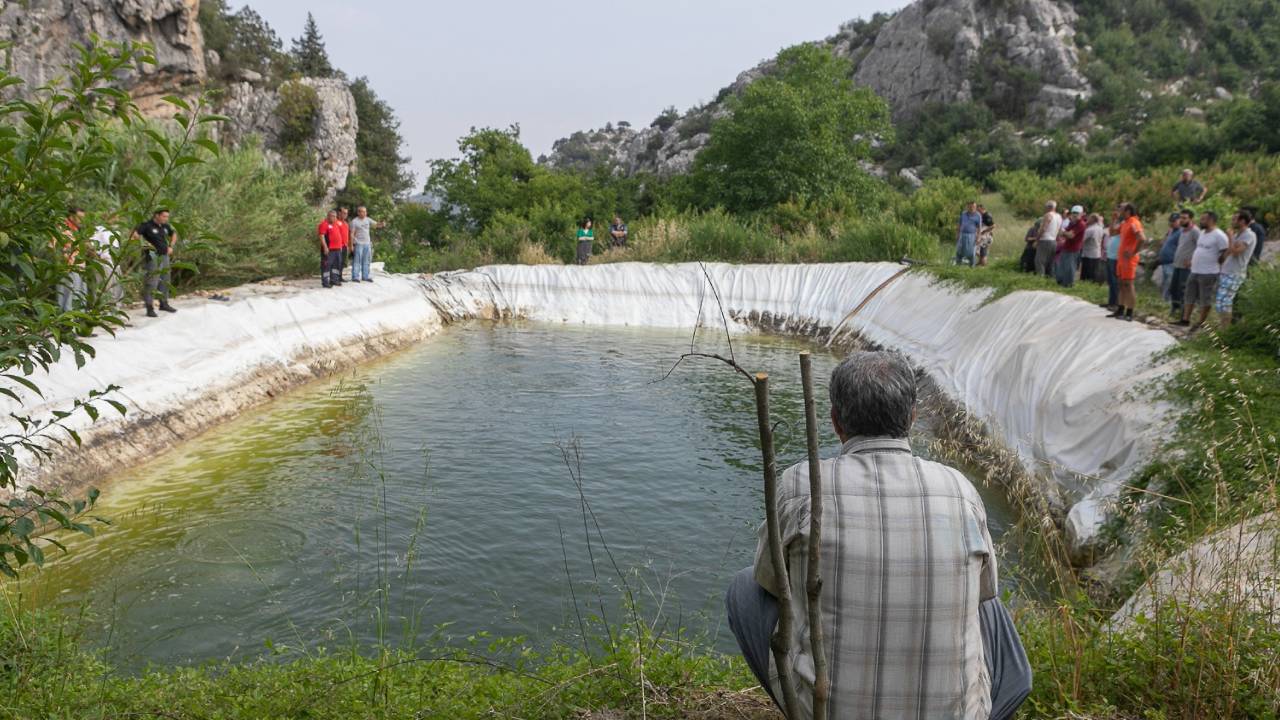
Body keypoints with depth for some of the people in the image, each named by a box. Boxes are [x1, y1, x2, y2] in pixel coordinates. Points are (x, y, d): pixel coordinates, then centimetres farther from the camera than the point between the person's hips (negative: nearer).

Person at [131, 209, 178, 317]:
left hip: (165, 256, 7)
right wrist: (133, 237, -41)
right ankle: (149, 308, -7)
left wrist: (171, 247, 15)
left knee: (165, 281, 16)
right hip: (153, 258, -7)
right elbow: (135, 233, -23)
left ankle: (164, 304, 30)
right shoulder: (147, 226, -11)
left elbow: (174, 234, 26)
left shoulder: (165, 226, 9)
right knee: (151, 283, -10)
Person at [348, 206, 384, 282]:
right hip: (358, 244, -6)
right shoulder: (354, 221, -6)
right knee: (357, 261, -5)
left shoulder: (368, 220, 10)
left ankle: (365, 276, 17)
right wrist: (351, 245, -11)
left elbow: (376, 224, 6)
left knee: (366, 261, 10)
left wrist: (381, 224, -18)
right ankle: (355, 277, -1)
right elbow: (352, 234, -8)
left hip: (367, 244, 6)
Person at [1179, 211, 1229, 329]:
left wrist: (1215, 263, -8)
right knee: (1189, 297, 13)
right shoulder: (1202, 233, 13)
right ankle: (1185, 319, 20)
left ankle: (1201, 323, 8)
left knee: (1205, 299, 1)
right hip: (1194, 271, 9)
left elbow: (1225, 254, -14)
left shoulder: (1219, 236, -14)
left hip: (1209, 273, -9)